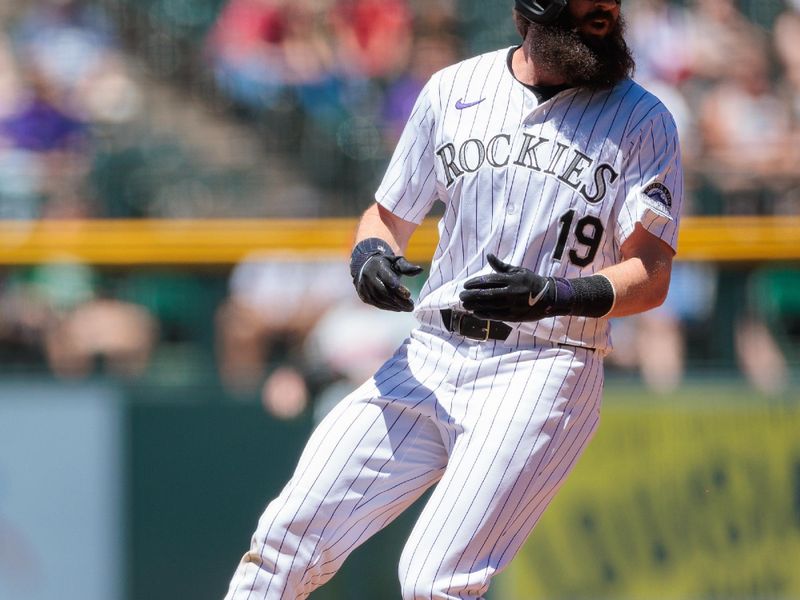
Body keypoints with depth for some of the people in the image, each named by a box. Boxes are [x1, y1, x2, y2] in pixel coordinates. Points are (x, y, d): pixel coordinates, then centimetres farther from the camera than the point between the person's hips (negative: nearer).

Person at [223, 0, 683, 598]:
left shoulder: (642, 121, -1)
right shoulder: (453, 90, 9)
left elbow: (651, 275, -9)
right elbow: (389, 217, 18)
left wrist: (553, 295, -28)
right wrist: (370, 253, -6)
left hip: (541, 374, -4)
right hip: (429, 363, 4)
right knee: (290, 536, -5)